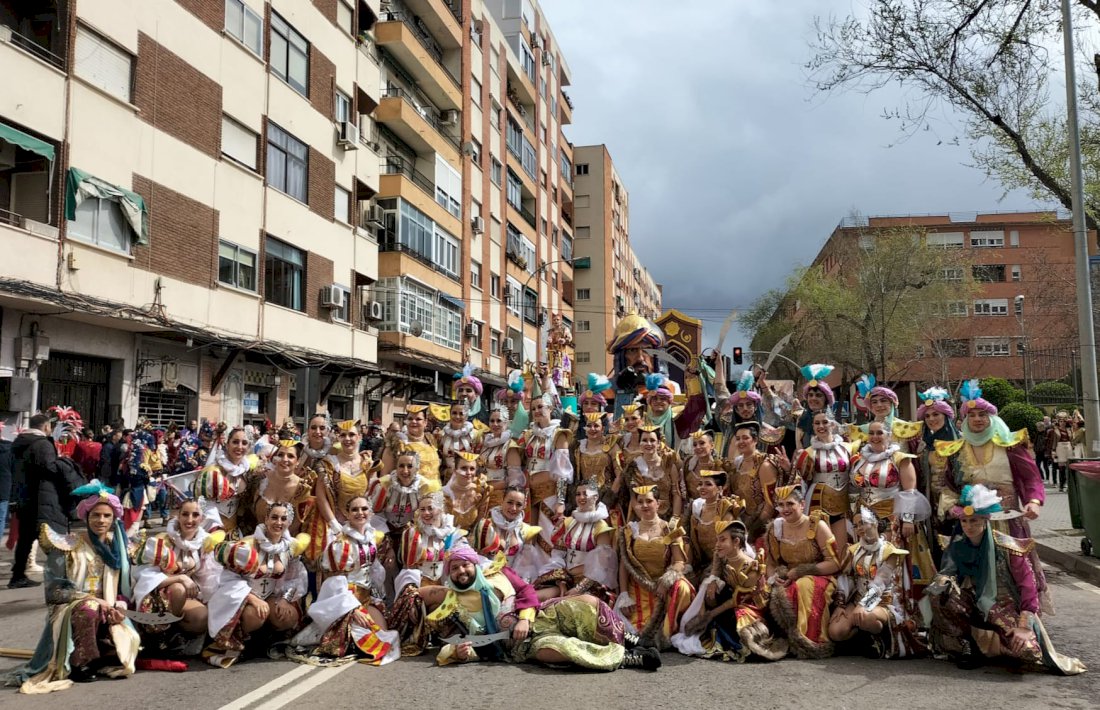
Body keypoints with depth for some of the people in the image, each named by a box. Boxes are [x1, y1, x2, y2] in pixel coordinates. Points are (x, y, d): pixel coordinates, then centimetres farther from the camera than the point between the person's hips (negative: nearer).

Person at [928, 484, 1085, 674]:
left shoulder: (1005, 546, -17)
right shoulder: (958, 545, -5)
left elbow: (1028, 585, -17)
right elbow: (949, 572, 1)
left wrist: (1024, 627, -23)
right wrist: (944, 580, -25)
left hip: (1006, 608, -3)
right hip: (976, 607, 3)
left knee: (1025, 647, -30)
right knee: (940, 593, -24)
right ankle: (968, 646, -5)